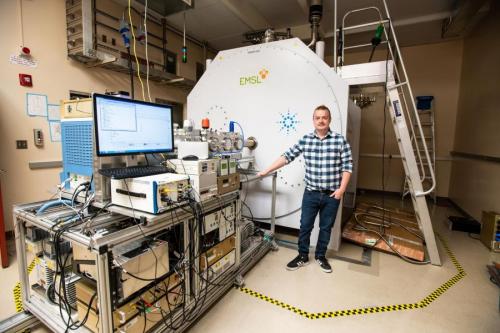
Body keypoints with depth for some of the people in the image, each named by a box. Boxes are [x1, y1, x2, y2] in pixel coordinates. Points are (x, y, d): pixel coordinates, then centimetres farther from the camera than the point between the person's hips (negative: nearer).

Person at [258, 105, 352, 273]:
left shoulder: (340, 140, -5)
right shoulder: (305, 140, 0)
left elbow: (347, 166, -4)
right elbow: (287, 156, 0)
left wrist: (341, 189, -11)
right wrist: (267, 171, -4)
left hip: (332, 195, -1)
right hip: (311, 193, 1)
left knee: (326, 227, 15)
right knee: (305, 225, 9)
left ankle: (320, 256, 36)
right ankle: (303, 256, 30)